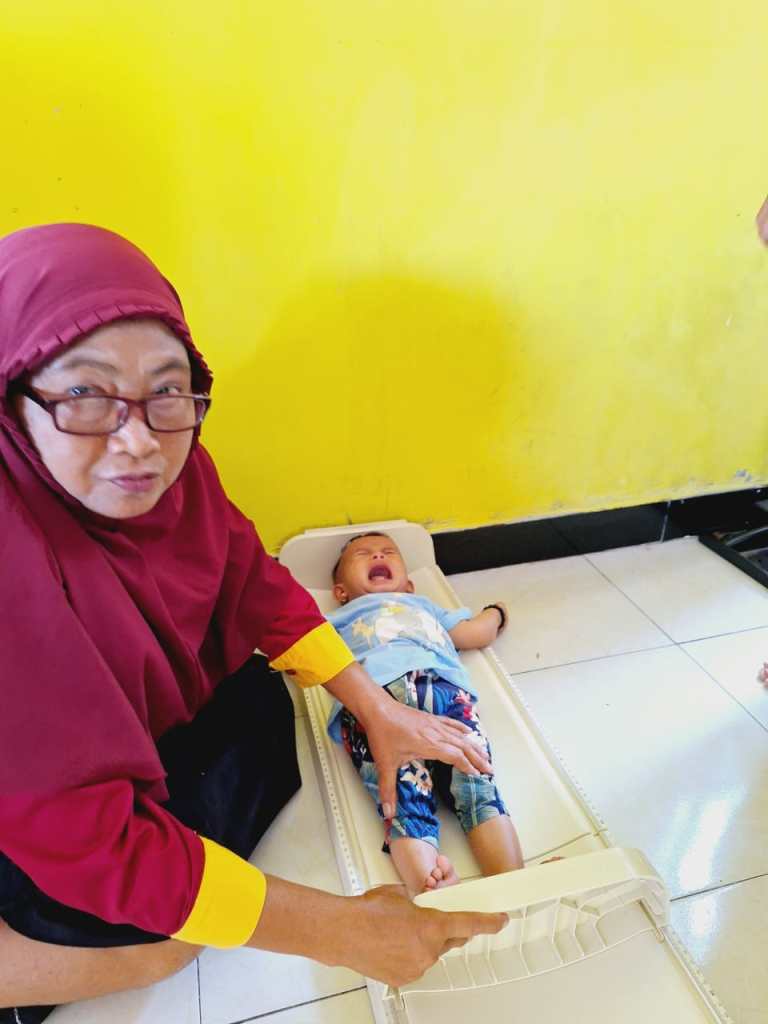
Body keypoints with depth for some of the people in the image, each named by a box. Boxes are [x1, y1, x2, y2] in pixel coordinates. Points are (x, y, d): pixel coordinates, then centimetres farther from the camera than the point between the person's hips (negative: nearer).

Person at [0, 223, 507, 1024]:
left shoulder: (170, 464, -19)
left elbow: (256, 587, -6)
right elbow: (86, 836, -34)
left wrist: (381, 714, -12)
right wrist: (337, 931, -31)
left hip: (158, 713, 7)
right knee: (161, 945, -19)